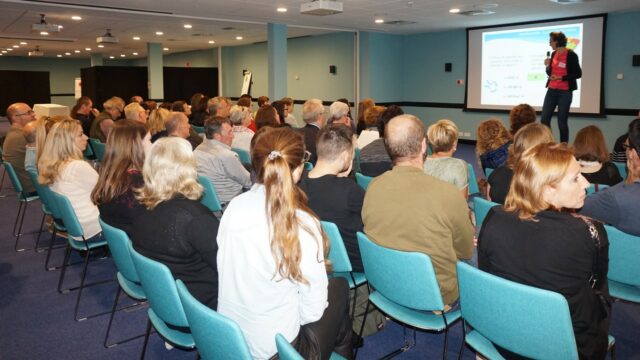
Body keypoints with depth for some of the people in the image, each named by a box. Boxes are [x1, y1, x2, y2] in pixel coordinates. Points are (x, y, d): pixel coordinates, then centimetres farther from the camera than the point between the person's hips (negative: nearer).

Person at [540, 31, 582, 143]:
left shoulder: (571, 55, -10)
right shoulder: (554, 54, 9)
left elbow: (578, 74, -10)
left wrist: (561, 78, -18)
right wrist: (548, 66, -4)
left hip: (565, 92, -6)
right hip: (552, 91, 6)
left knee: (562, 121, -2)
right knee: (544, 119, 1)